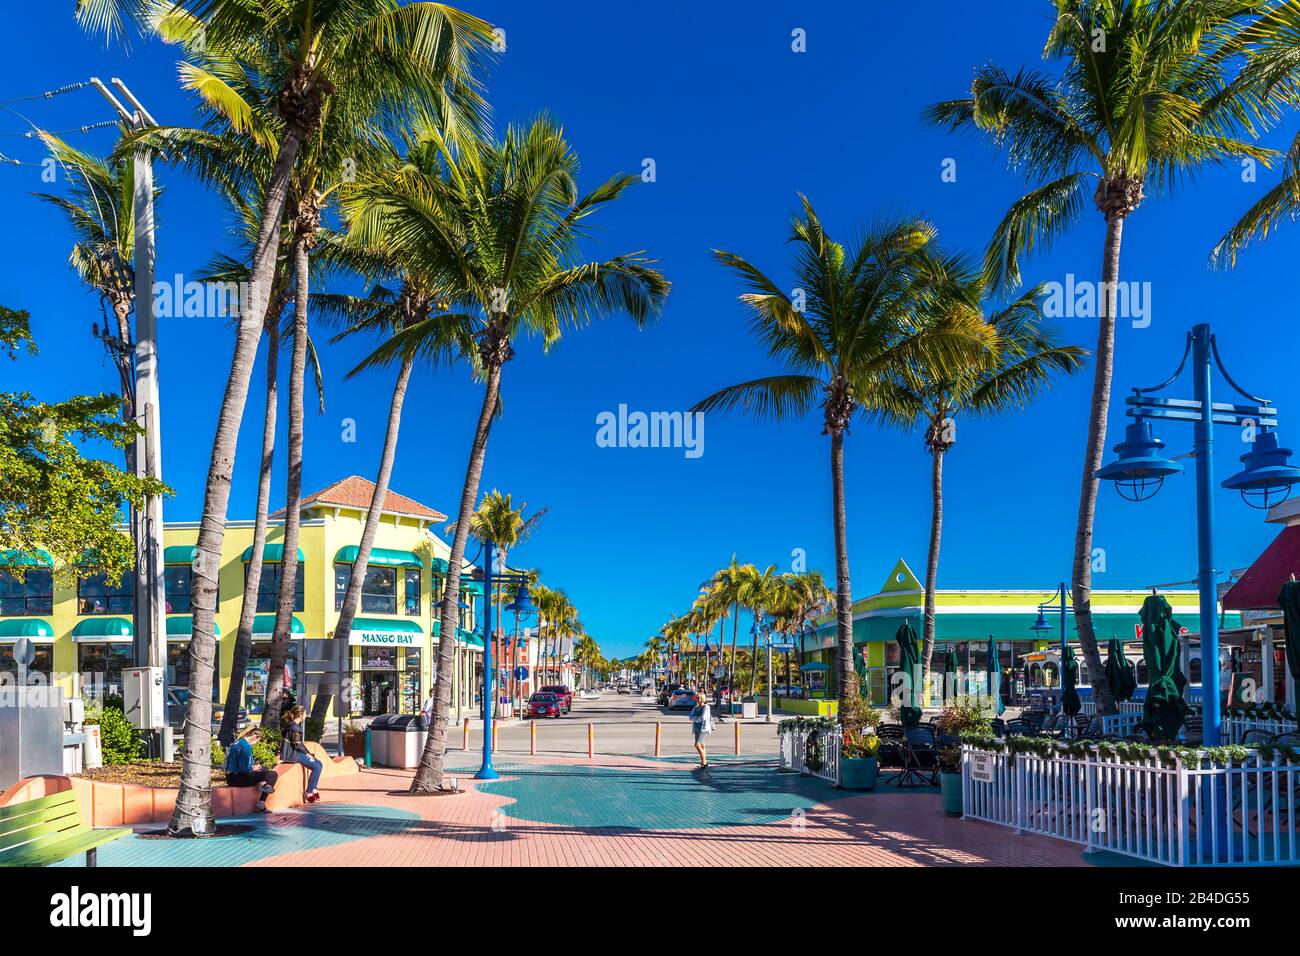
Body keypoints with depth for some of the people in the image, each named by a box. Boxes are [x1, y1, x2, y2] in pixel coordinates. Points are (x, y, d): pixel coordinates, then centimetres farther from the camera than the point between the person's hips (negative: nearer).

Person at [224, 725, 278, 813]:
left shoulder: (236, 743, 11)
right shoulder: (245, 746, -19)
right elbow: (245, 769, -21)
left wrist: (253, 766, 9)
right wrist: (253, 768, -2)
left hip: (231, 777, 10)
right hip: (236, 779, -10)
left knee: (264, 769, 25)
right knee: (272, 775, -9)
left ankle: (262, 783, -4)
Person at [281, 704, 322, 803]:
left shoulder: (296, 725, 12)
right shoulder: (294, 727, -18)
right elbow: (297, 745, -19)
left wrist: (307, 753, 9)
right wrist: (307, 753, -7)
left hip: (295, 752, 10)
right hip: (292, 754, -10)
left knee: (319, 764, 7)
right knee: (316, 767, -13)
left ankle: (313, 789, 9)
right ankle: (309, 793, -5)